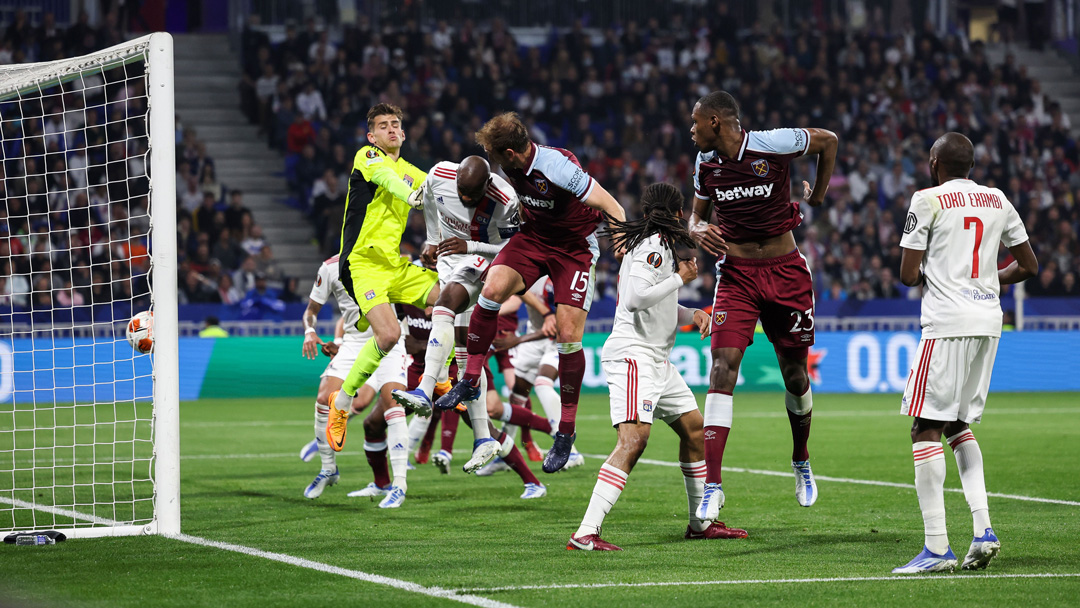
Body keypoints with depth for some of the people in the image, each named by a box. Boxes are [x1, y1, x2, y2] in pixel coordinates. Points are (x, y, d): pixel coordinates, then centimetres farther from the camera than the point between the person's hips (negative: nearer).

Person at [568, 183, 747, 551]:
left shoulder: (657, 244, 19)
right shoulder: (655, 244, -12)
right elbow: (636, 298, -24)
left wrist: (691, 314, 13)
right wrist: (680, 278, -12)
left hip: (656, 359, 11)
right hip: (634, 353, -11)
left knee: (694, 428, 18)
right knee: (634, 438, -23)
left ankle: (700, 523, 31)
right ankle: (585, 534, -32)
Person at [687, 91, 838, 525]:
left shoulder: (772, 145, -13)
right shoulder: (706, 163, 1)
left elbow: (828, 141, 3)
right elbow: (697, 215, 15)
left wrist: (817, 197, 11)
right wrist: (698, 230, -9)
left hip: (785, 273, -2)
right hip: (736, 276, 2)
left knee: (795, 375, 9)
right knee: (723, 369, -14)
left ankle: (801, 461, 37)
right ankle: (712, 484, -16)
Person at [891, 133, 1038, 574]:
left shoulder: (928, 201, -4)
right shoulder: (998, 201, 12)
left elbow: (907, 275, -6)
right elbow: (1029, 266, 17)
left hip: (948, 323, -7)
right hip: (988, 321, 7)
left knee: (926, 429, -4)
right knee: (959, 424, 19)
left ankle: (937, 547, -10)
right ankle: (983, 529, 5)